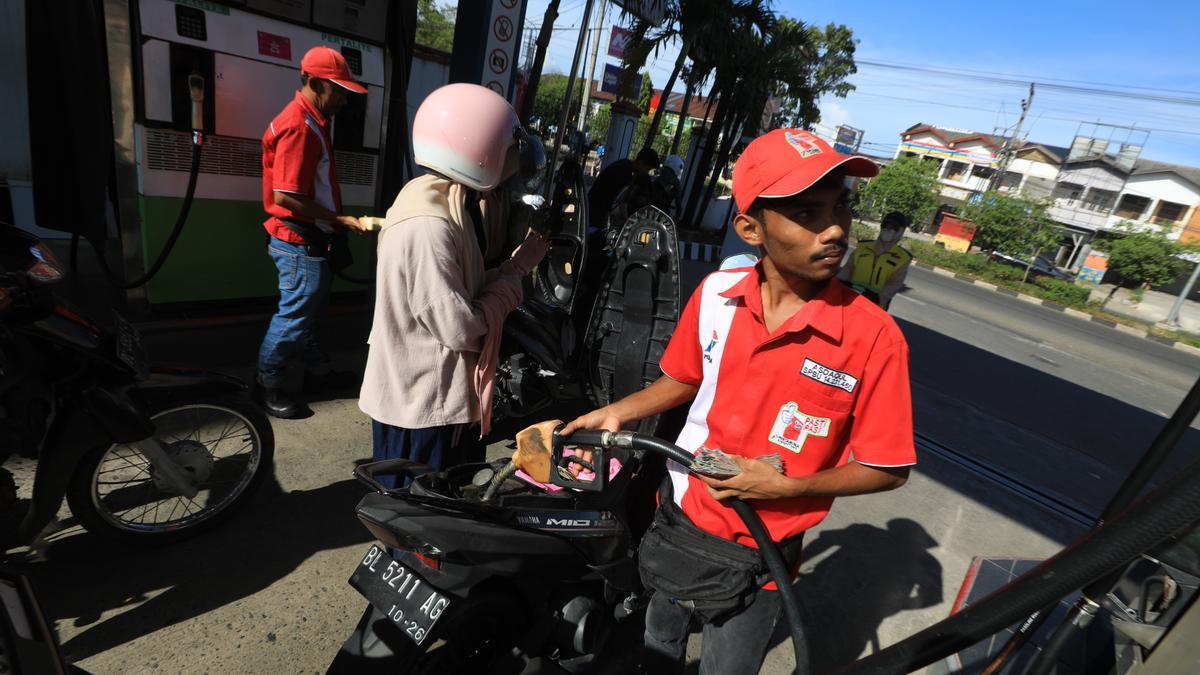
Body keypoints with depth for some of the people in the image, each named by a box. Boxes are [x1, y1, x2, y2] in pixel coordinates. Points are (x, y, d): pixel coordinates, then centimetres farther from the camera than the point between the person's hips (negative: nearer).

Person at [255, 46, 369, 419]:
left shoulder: (313, 122, 10)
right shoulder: (297, 126, -21)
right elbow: (285, 196, -26)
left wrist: (335, 223, 15)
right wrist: (339, 220, -21)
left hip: (311, 238, 10)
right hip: (298, 242, -10)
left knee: (311, 307, 22)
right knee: (295, 314, 1)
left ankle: (317, 369, 39)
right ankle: (267, 385, 17)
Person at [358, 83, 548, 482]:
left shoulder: (453, 204, 4)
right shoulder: (429, 225, -26)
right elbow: (459, 327, -26)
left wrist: (519, 261, -7)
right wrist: (514, 276, -15)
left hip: (443, 394, 9)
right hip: (419, 403, -9)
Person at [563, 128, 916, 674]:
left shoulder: (874, 336, -22)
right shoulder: (715, 294, -13)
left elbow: (888, 469, -13)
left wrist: (782, 486, -23)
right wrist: (616, 413, -5)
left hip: (754, 561, -3)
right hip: (676, 521, 4)